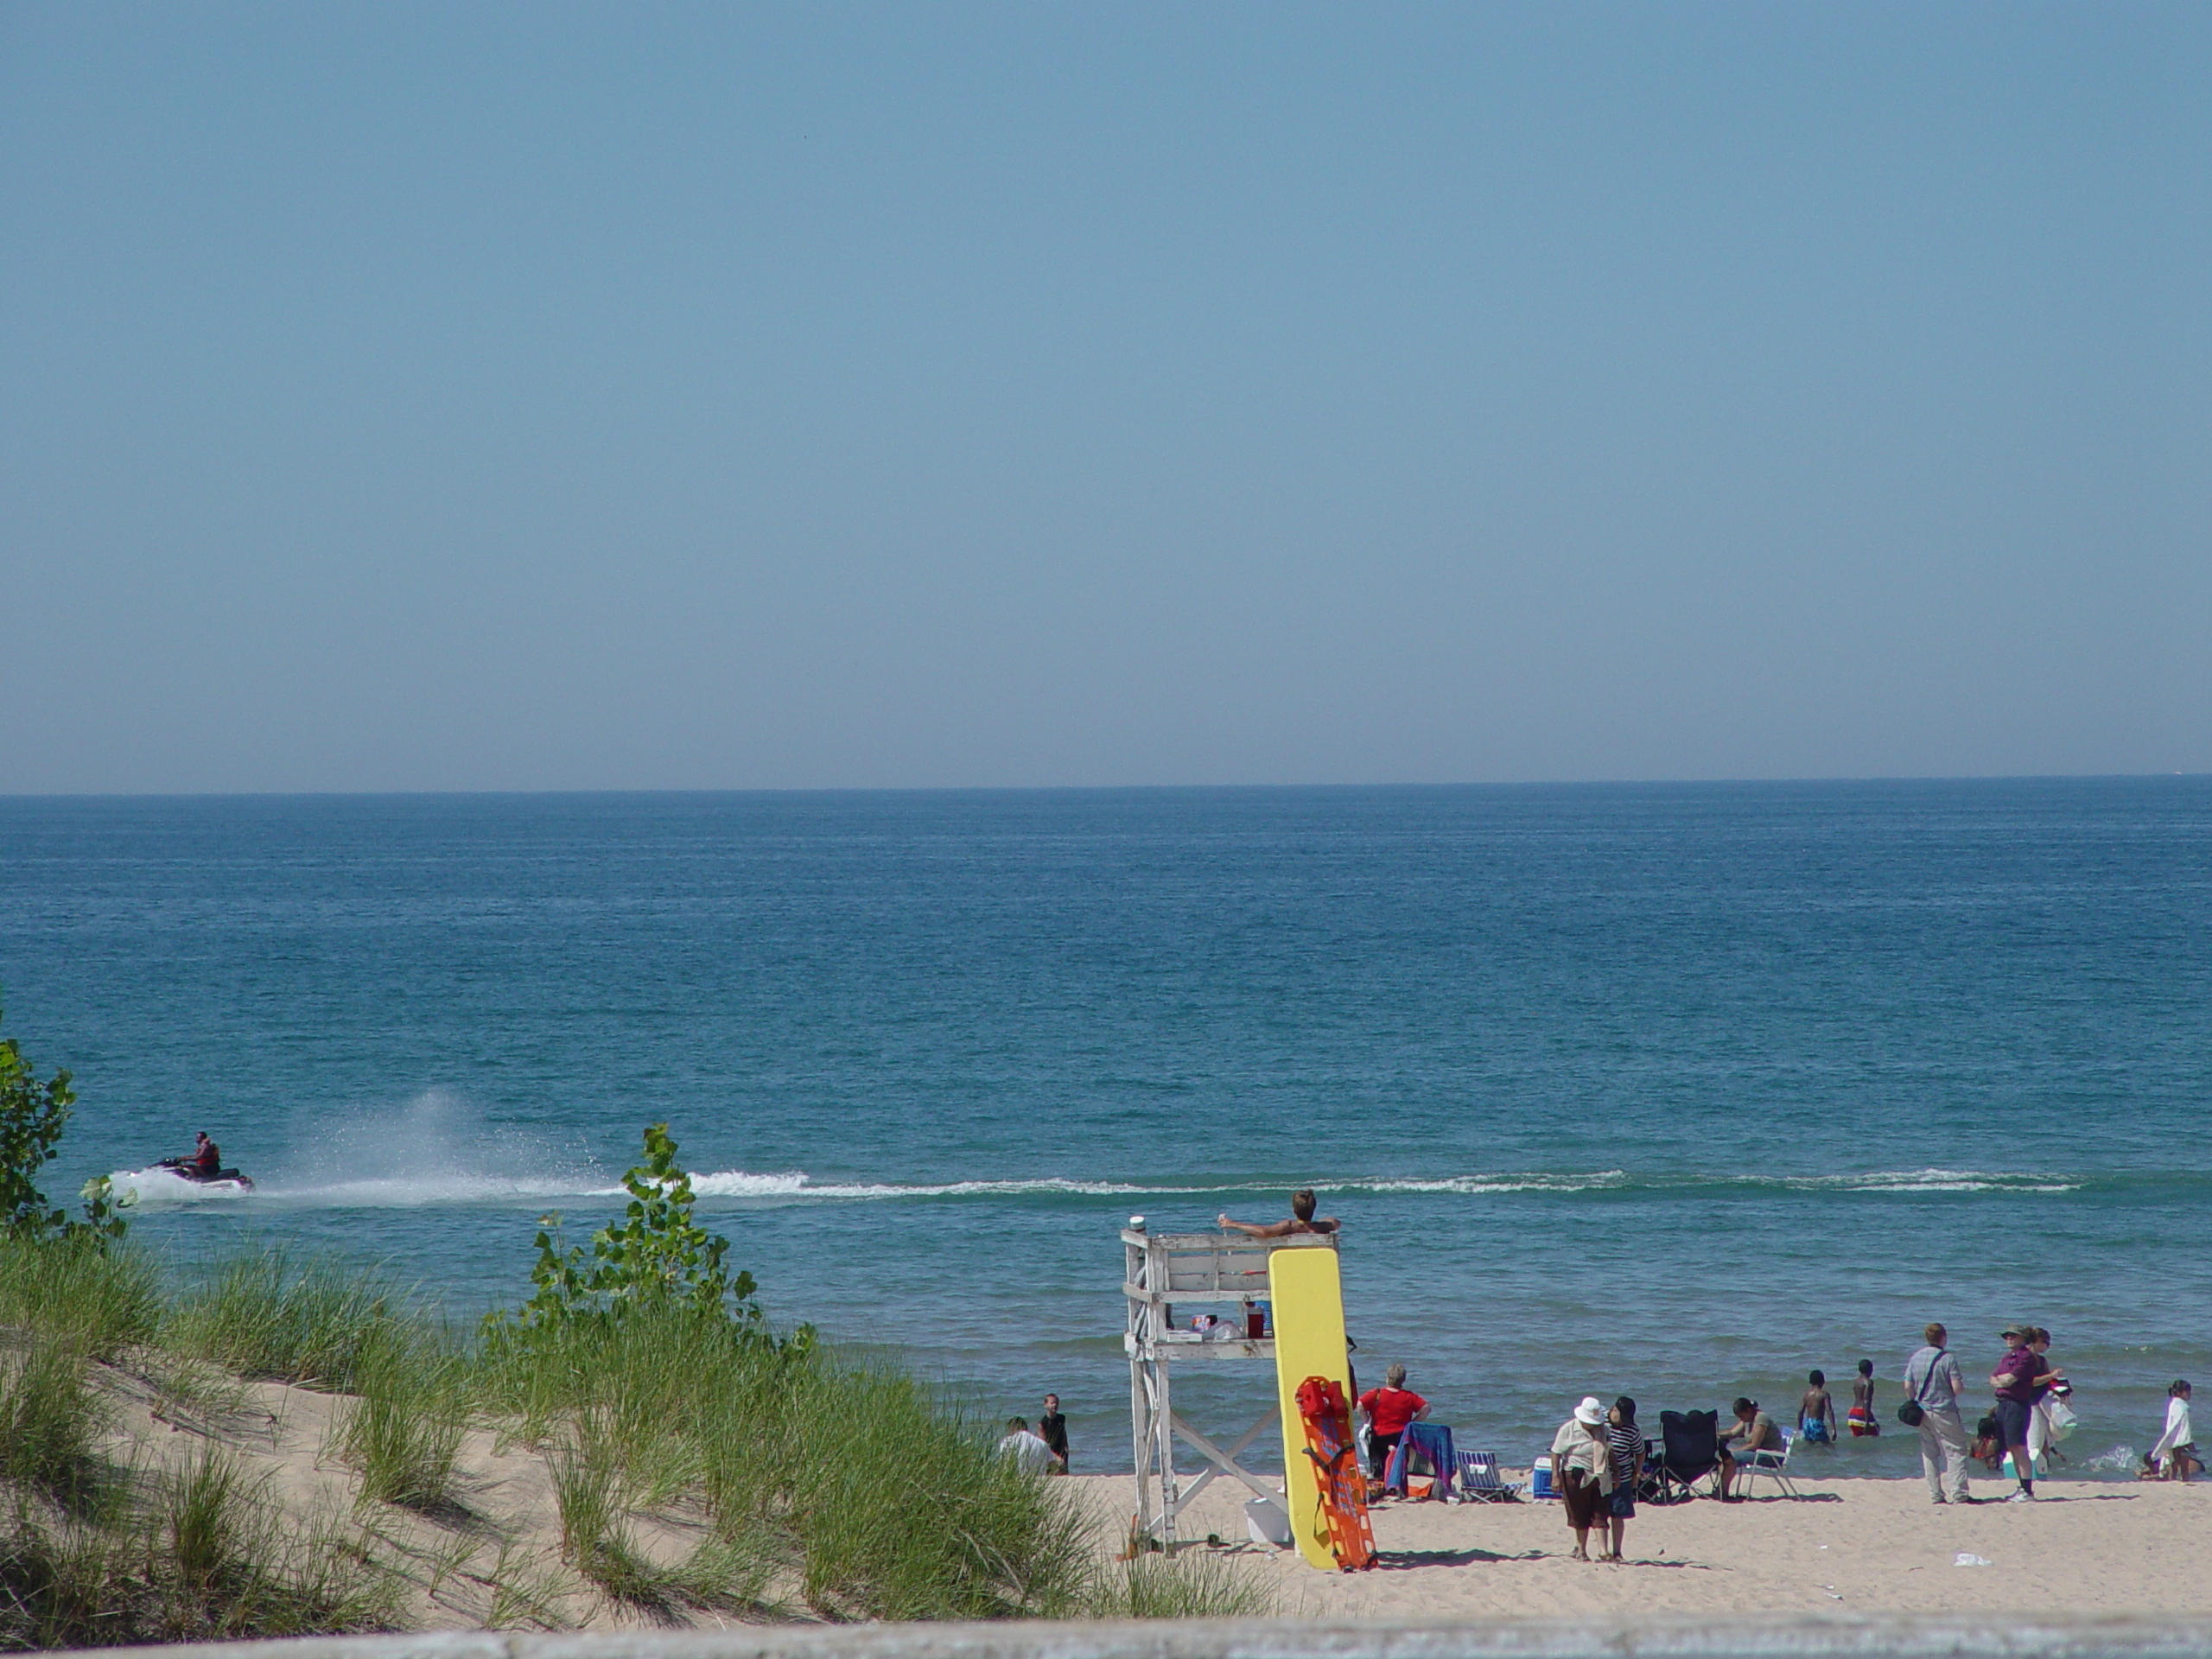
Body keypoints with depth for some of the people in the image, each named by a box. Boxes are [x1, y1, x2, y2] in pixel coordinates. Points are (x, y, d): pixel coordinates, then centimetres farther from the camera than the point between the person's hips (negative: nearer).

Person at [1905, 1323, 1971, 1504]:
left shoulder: (1915, 1358, 4)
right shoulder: (1948, 1358, -12)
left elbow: (1908, 1387, 4)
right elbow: (1957, 1388, -14)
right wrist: (1962, 1386, 8)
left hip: (1923, 1412, 5)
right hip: (1944, 1412, -5)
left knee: (1929, 1454, 11)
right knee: (1956, 1452, 0)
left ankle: (1936, 1495, 10)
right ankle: (1958, 1494, -6)